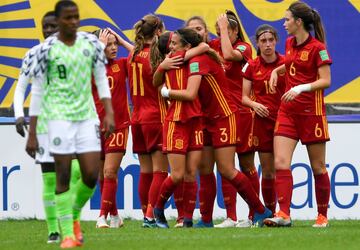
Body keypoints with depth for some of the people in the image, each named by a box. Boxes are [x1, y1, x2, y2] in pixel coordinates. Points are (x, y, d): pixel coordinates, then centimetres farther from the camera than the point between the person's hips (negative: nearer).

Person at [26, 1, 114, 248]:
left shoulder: (91, 43, 4)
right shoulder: (47, 49, -4)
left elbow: (101, 79, 11)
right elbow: (38, 91, -1)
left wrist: (109, 112, -2)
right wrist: (32, 133, -2)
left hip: (88, 116, 3)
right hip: (60, 117, -3)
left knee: (91, 176, -1)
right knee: (63, 176, -5)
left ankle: (75, 216, 26)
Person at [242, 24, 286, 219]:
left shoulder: (285, 63, 2)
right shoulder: (251, 66, 5)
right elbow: (244, 96, 7)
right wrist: (254, 104, -13)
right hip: (262, 120, 1)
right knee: (267, 171, 2)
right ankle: (269, 213, 9)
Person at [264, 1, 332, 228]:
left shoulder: (317, 48, -11)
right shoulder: (290, 44, 10)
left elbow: (326, 81, -15)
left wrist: (302, 87, -25)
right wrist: (276, 70, 15)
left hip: (311, 111, -6)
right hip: (288, 111, 6)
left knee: (318, 167, 4)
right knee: (281, 162, -10)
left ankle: (323, 215, 16)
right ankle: (284, 214, -18)